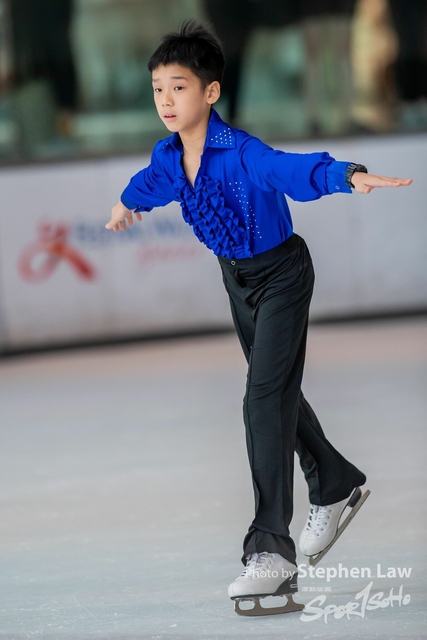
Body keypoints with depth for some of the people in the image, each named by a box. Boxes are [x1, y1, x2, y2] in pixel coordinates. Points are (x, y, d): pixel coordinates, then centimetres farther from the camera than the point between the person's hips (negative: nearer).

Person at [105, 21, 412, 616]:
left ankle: (271, 551, -24)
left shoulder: (243, 153, -30)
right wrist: (127, 204, 40)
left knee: (266, 399, -18)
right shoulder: (169, 155, -8)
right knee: (277, 390, 21)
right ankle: (336, 484, 46)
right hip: (238, 278, 8)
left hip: (282, 275, -8)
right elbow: (152, 183, 18)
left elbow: (299, 169, -49)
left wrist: (351, 176, -70)